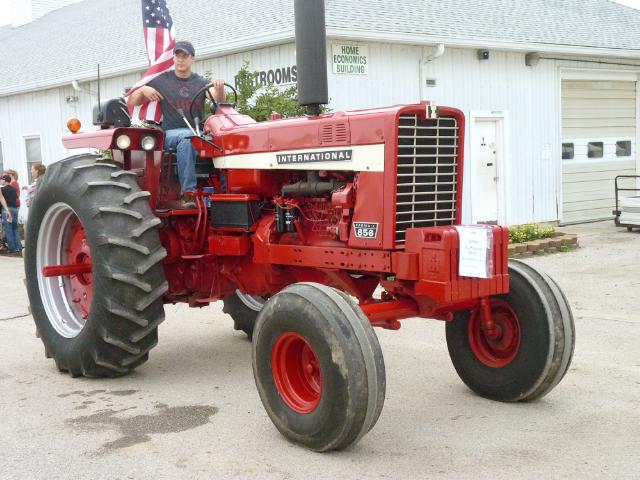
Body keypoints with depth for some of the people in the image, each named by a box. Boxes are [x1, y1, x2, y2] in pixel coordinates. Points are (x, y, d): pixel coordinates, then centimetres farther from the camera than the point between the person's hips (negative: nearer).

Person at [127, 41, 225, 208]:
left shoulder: (201, 83, 13)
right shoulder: (162, 81, 10)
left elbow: (218, 100, -8)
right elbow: (131, 103, 13)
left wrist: (219, 88, -30)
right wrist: (142, 89, -8)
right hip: (171, 133, -2)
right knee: (187, 137, -38)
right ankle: (187, 192, -42)